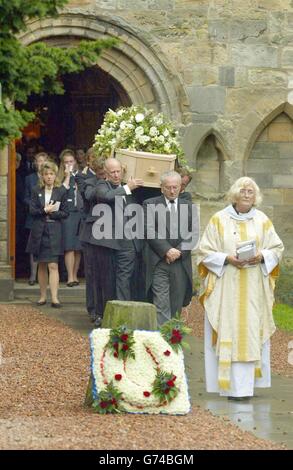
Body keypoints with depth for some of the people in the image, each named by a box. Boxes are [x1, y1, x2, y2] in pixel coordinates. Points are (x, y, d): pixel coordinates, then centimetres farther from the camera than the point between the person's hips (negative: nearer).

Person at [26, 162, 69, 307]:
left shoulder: (61, 191, 3)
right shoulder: (36, 190, 7)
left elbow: (65, 213, 0)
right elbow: (32, 210, -1)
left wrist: (50, 213, -10)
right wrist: (45, 210, -14)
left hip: (54, 231, -2)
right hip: (38, 231, 2)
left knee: (53, 265, -10)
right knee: (42, 265, 9)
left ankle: (54, 298, -14)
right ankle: (43, 296, 17)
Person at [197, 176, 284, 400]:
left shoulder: (263, 221, 8)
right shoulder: (219, 220, 3)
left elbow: (277, 248, 10)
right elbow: (205, 251, 2)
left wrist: (261, 256, -9)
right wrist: (227, 258, -13)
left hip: (254, 289, 2)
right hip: (226, 288, -2)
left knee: (251, 335, -2)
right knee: (228, 334, -6)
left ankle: (244, 385, 2)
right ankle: (231, 384, -7)